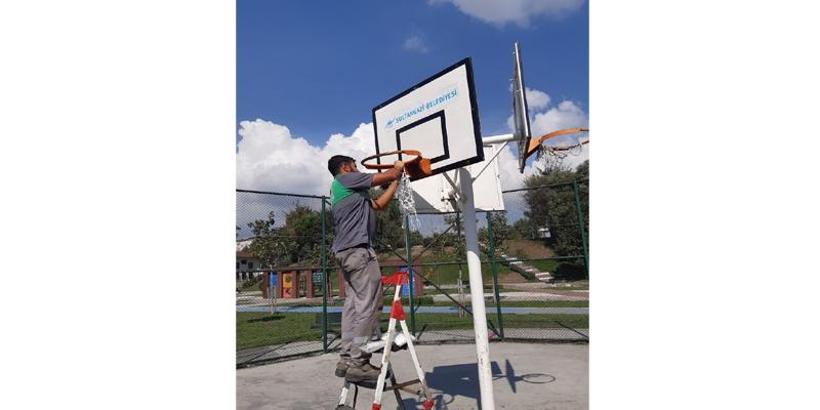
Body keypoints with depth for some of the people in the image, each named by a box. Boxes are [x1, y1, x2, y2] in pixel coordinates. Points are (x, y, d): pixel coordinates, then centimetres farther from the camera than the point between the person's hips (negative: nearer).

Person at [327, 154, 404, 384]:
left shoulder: (344, 191, 28)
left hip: (345, 252, 10)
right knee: (369, 304, -11)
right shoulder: (345, 179, 2)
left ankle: (346, 359, 7)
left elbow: (379, 204, 27)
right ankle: (358, 363, -12)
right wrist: (398, 167, 23)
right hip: (358, 249, -10)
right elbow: (388, 175, 1)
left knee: (353, 304, 7)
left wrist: (397, 181, 29)